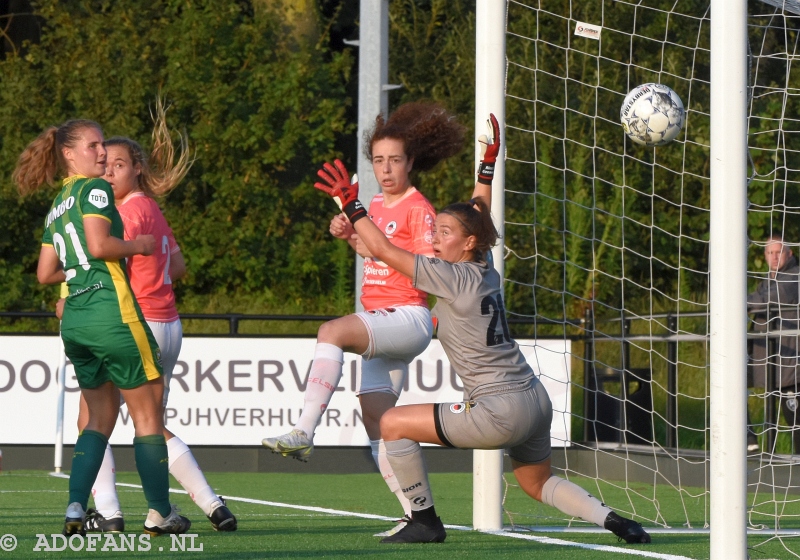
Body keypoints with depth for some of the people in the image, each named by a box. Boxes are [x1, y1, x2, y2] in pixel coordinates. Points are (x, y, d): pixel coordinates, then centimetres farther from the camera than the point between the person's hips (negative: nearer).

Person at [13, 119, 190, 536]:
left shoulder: (56, 209, 19)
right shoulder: (95, 189, -5)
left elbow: (46, 274, 19)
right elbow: (98, 245, -19)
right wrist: (136, 246, -3)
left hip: (74, 321, 8)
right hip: (111, 311, -8)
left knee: (100, 417, 14)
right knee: (148, 411, 3)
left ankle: (75, 509, 0)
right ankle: (160, 513, 6)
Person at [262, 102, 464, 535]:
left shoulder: (418, 208, -7)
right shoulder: (377, 205, 15)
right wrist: (350, 235, 13)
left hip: (408, 319, -9)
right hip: (380, 322, 9)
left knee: (332, 332, -32)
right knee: (375, 418, 3)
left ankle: (303, 433, -37)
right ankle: (417, 514, 7)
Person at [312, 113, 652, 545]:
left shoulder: (455, 279, -12)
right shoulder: (485, 270, 9)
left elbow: (383, 249, -12)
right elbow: (477, 214, 29)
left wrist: (350, 204, -6)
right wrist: (488, 165, 35)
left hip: (502, 411, -9)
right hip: (535, 402, 9)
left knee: (394, 424, -1)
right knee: (537, 484, 27)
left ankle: (424, 521, 5)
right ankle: (610, 519, 8)